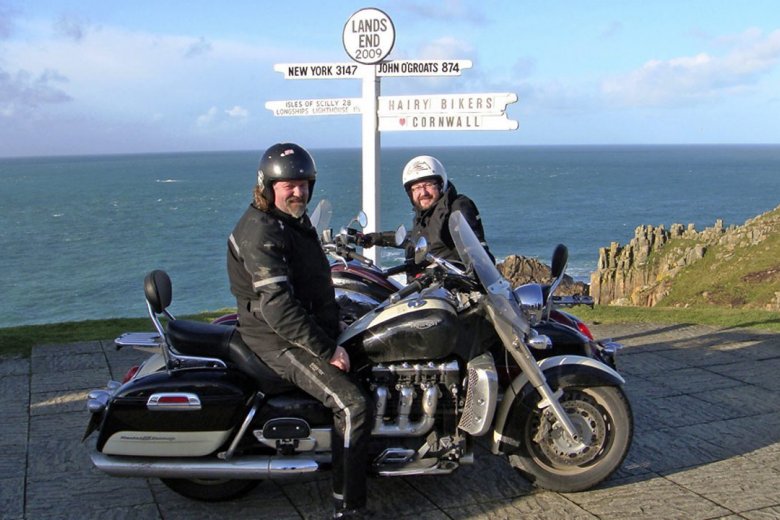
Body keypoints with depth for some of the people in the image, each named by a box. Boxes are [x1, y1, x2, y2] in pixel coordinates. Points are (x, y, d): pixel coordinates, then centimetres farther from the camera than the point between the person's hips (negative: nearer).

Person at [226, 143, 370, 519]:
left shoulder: (295, 220, 11)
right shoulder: (260, 232, -21)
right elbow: (278, 306, -28)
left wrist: (335, 334, 10)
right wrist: (327, 351, -25)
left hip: (309, 327, 10)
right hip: (279, 342, -10)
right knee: (353, 404, -21)